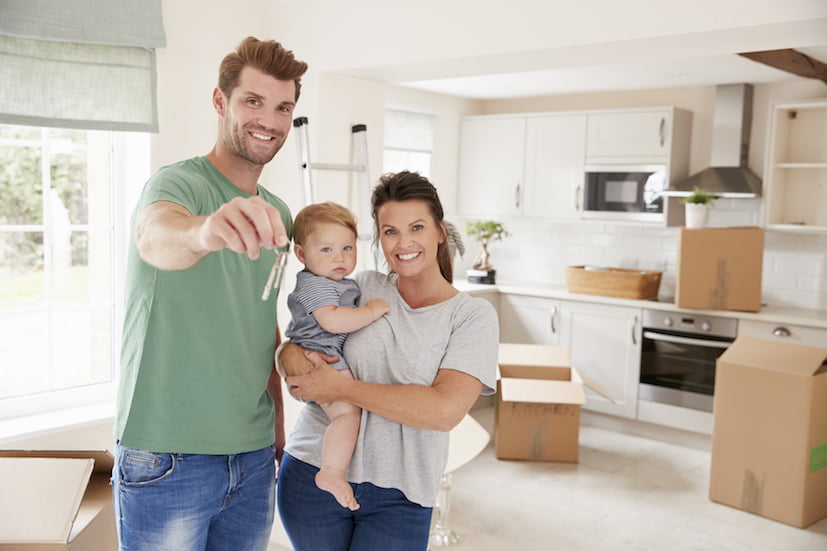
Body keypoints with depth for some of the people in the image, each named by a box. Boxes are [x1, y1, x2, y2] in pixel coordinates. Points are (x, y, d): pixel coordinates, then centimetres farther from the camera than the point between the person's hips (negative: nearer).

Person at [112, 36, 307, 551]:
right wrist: (205, 232, -57)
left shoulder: (275, 214, 10)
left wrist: (278, 420, 13)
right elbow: (156, 237, -35)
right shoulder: (179, 182, -11)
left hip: (254, 455, 6)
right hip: (167, 458, -6)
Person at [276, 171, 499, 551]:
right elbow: (289, 344, 11)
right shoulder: (363, 288, 4)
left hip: (397, 500, -2)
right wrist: (292, 353, -14)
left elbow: (445, 410, -18)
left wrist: (341, 388, -18)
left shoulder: (473, 316, -5)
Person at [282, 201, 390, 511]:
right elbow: (332, 320, -30)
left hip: (340, 358, 11)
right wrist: (371, 311, -21)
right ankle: (331, 473, -24)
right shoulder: (313, 284, -13)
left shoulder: (345, 283, 18)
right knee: (348, 411, -25)